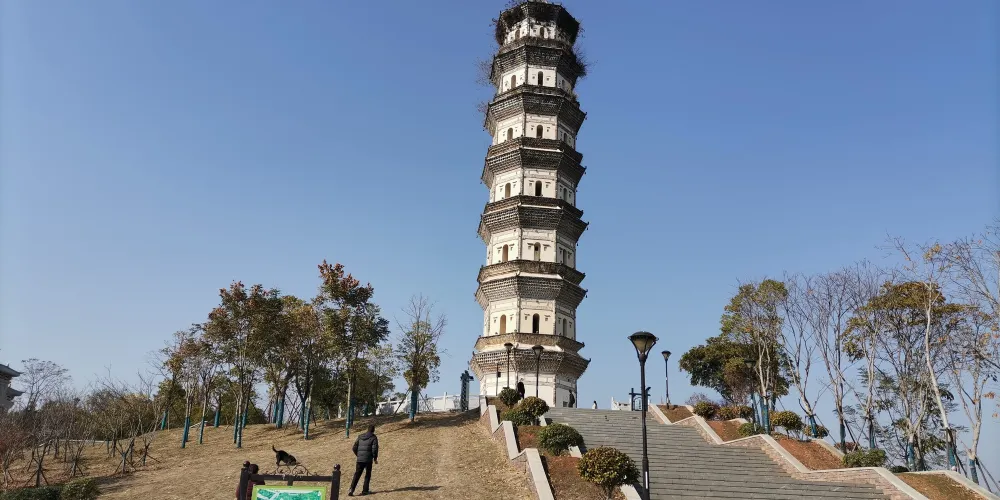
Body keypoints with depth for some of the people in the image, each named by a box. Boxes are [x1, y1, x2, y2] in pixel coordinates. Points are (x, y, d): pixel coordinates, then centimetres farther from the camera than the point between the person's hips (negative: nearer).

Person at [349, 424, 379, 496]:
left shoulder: (360, 437, 12)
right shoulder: (373, 438, -3)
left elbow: (354, 448, 12)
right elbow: (374, 449, -10)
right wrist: (375, 458, 2)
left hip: (360, 459, 4)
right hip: (368, 459, -4)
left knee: (357, 475, 6)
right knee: (368, 475, 11)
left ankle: (351, 490, -7)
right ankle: (365, 490, 12)